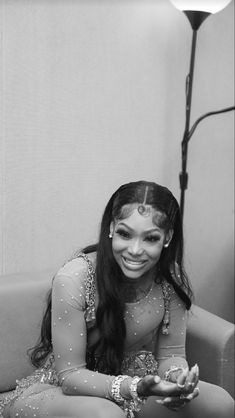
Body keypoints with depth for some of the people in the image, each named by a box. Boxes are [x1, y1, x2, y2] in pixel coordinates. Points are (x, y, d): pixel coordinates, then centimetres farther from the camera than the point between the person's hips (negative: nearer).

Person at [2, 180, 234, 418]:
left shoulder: (172, 278, -12)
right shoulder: (72, 280, -26)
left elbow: (170, 354, -3)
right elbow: (70, 374, -21)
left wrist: (178, 378, -27)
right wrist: (135, 387, -37)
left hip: (130, 384, 4)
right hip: (59, 390, -3)